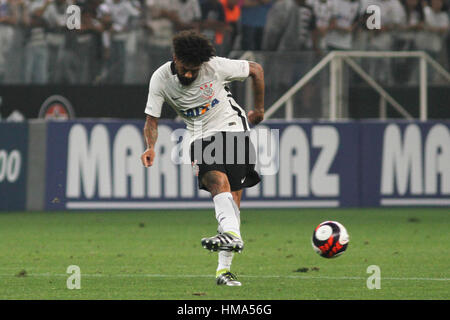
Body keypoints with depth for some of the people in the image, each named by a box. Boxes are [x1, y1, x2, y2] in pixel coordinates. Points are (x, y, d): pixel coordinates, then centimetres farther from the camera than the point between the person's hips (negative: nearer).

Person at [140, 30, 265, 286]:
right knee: (217, 180, -29)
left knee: (233, 195, -12)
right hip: (201, 137, 1)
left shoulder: (216, 66, -15)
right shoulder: (161, 79, -10)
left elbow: (256, 70, 0)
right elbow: (152, 119, -4)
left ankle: (224, 268, -12)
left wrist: (259, 109, 9)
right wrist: (151, 147, -24)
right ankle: (232, 234, -51)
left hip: (232, 128, -1)